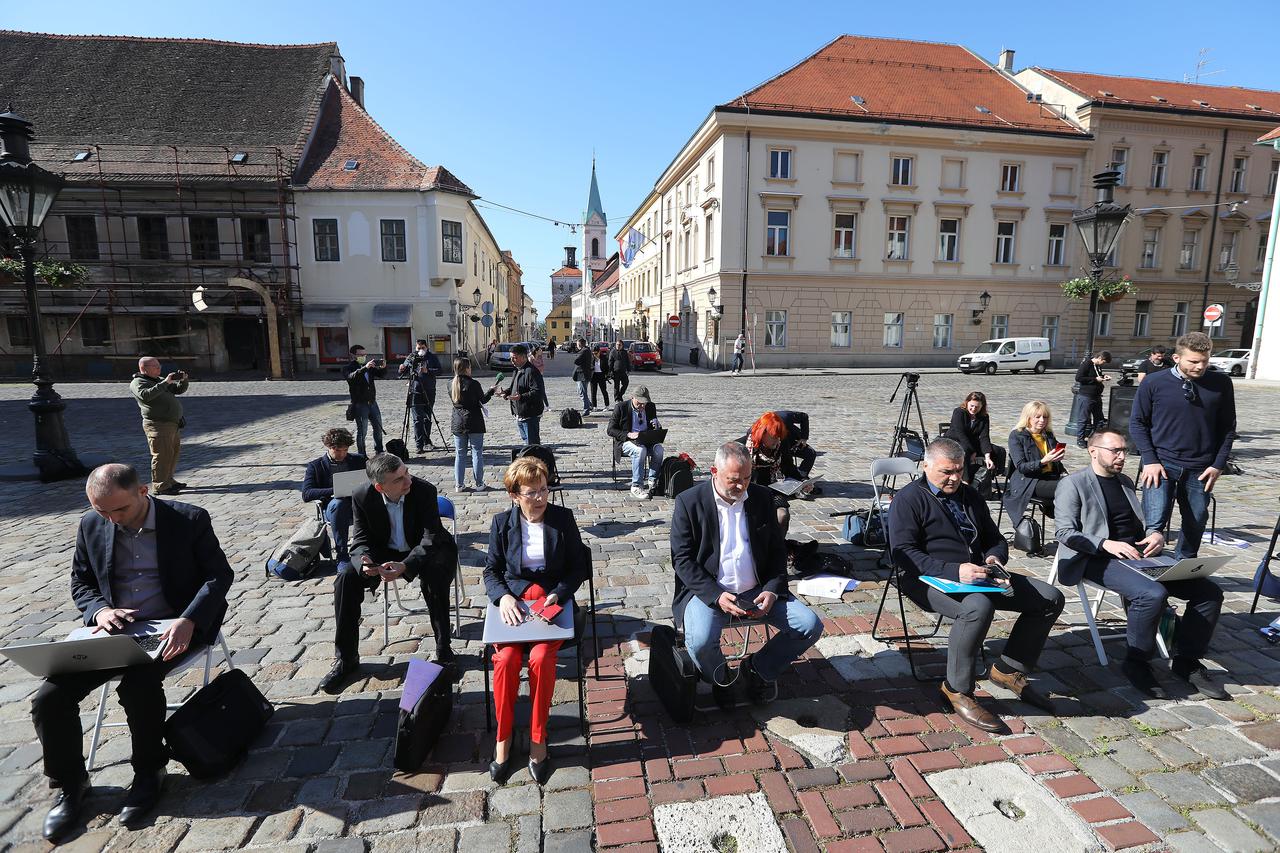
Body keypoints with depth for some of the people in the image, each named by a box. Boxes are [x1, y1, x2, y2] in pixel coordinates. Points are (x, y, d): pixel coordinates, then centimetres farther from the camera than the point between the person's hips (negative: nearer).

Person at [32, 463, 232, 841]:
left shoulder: (190, 519, -10)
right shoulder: (91, 526, 4)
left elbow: (219, 574, -9)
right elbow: (80, 582, 14)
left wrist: (189, 621, -25)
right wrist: (99, 610, -10)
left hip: (170, 628, -5)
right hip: (113, 628, 5)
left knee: (138, 686, -29)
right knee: (48, 698, -12)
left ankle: (149, 772, -2)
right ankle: (70, 784, 13)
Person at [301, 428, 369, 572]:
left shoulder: (358, 460, 15)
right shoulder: (315, 465, 8)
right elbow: (306, 494, -5)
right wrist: (335, 490, -20)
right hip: (332, 510, -1)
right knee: (338, 502, -38)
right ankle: (341, 556, -32)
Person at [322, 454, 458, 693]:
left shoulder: (425, 491, -26)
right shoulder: (362, 496, -17)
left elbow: (431, 538, -27)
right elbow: (362, 540, -10)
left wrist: (405, 566, -44)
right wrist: (364, 561, -35)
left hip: (423, 550, -3)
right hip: (385, 552, 3)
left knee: (435, 578, -34)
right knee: (345, 580, -18)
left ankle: (443, 649, -16)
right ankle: (346, 658, -1)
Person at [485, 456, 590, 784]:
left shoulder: (563, 518, -1)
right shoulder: (502, 523, 2)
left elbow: (578, 567, 2)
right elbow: (491, 571, 5)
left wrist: (557, 594, -14)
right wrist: (503, 597, -14)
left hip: (553, 600, -1)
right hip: (512, 601, 1)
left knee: (541, 658, -28)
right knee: (506, 659, -26)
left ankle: (538, 741, -9)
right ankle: (502, 738, -4)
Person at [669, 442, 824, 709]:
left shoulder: (762, 497, 4)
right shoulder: (689, 501, -7)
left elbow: (778, 550, 9)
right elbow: (682, 559, -9)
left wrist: (772, 590, -8)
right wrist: (716, 596, -20)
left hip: (757, 591, 4)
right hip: (708, 591, -3)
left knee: (810, 626, -12)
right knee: (700, 642, -30)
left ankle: (758, 667, 14)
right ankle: (720, 680, 9)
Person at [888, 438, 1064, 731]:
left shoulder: (969, 495, 18)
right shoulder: (909, 499, -7)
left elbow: (996, 539, 24)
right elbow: (903, 553, -17)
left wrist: (994, 557, -1)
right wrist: (954, 571, -27)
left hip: (977, 576, 8)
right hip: (930, 580, -8)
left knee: (1051, 598, 0)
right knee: (978, 607, -37)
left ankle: (1010, 669, 12)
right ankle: (957, 690, -17)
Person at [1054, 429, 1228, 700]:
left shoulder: (1125, 481, 22)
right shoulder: (1073, 484, -3)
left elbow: (1141, 522, 26)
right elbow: (1064, 532, -10)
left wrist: (1156, 534, 2)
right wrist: (1107, 544, -23)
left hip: (1140, 554, 8)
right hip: (1100, 559, -8)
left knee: (1209, 591, -7)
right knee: (1152, 594, -32)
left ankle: (1186, 660, 8)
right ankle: (1136, 663, -10)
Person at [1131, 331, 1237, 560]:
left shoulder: (1221, 383, 0)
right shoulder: (1154, 383, -6)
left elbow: (1228, 427, 7)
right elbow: (1137, 423, 0)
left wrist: (1218, 465, 0)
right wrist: (1150, 461, -8)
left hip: (1201, 469, 3)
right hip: (1161, 464, -3)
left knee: (1196, 524, 11)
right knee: (1155, 523, -10)